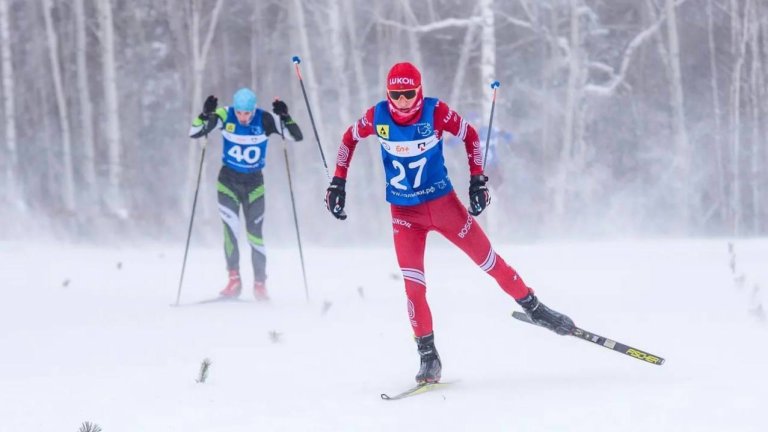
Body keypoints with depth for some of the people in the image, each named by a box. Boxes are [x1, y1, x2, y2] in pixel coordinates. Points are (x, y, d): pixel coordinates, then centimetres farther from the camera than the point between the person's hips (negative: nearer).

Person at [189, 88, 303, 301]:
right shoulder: (225, 116, -13)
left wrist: (284, 116, -31)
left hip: (254, 182, 0)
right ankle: (234, 278, -10)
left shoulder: (264, 120, -15)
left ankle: (260, 284, 13)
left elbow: (296, 136, -15)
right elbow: (194, 133, -14)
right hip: (228, 180, 0)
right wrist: (205, 114, -31)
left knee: (255, 233, 1)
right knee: (230, 225, -19)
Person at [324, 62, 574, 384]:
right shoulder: (377, 117, -12)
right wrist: (338, 182, 5)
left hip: (443, 203, -1)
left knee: (486, 258, 3)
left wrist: (477, 180, -4)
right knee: (413, 283, -8)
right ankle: (428, 355, 2)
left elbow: (470, 135, -1)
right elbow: (350, 138, 7)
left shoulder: (435, 112, -17)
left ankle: (533, 308, 23)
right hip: (404, 213, 1)